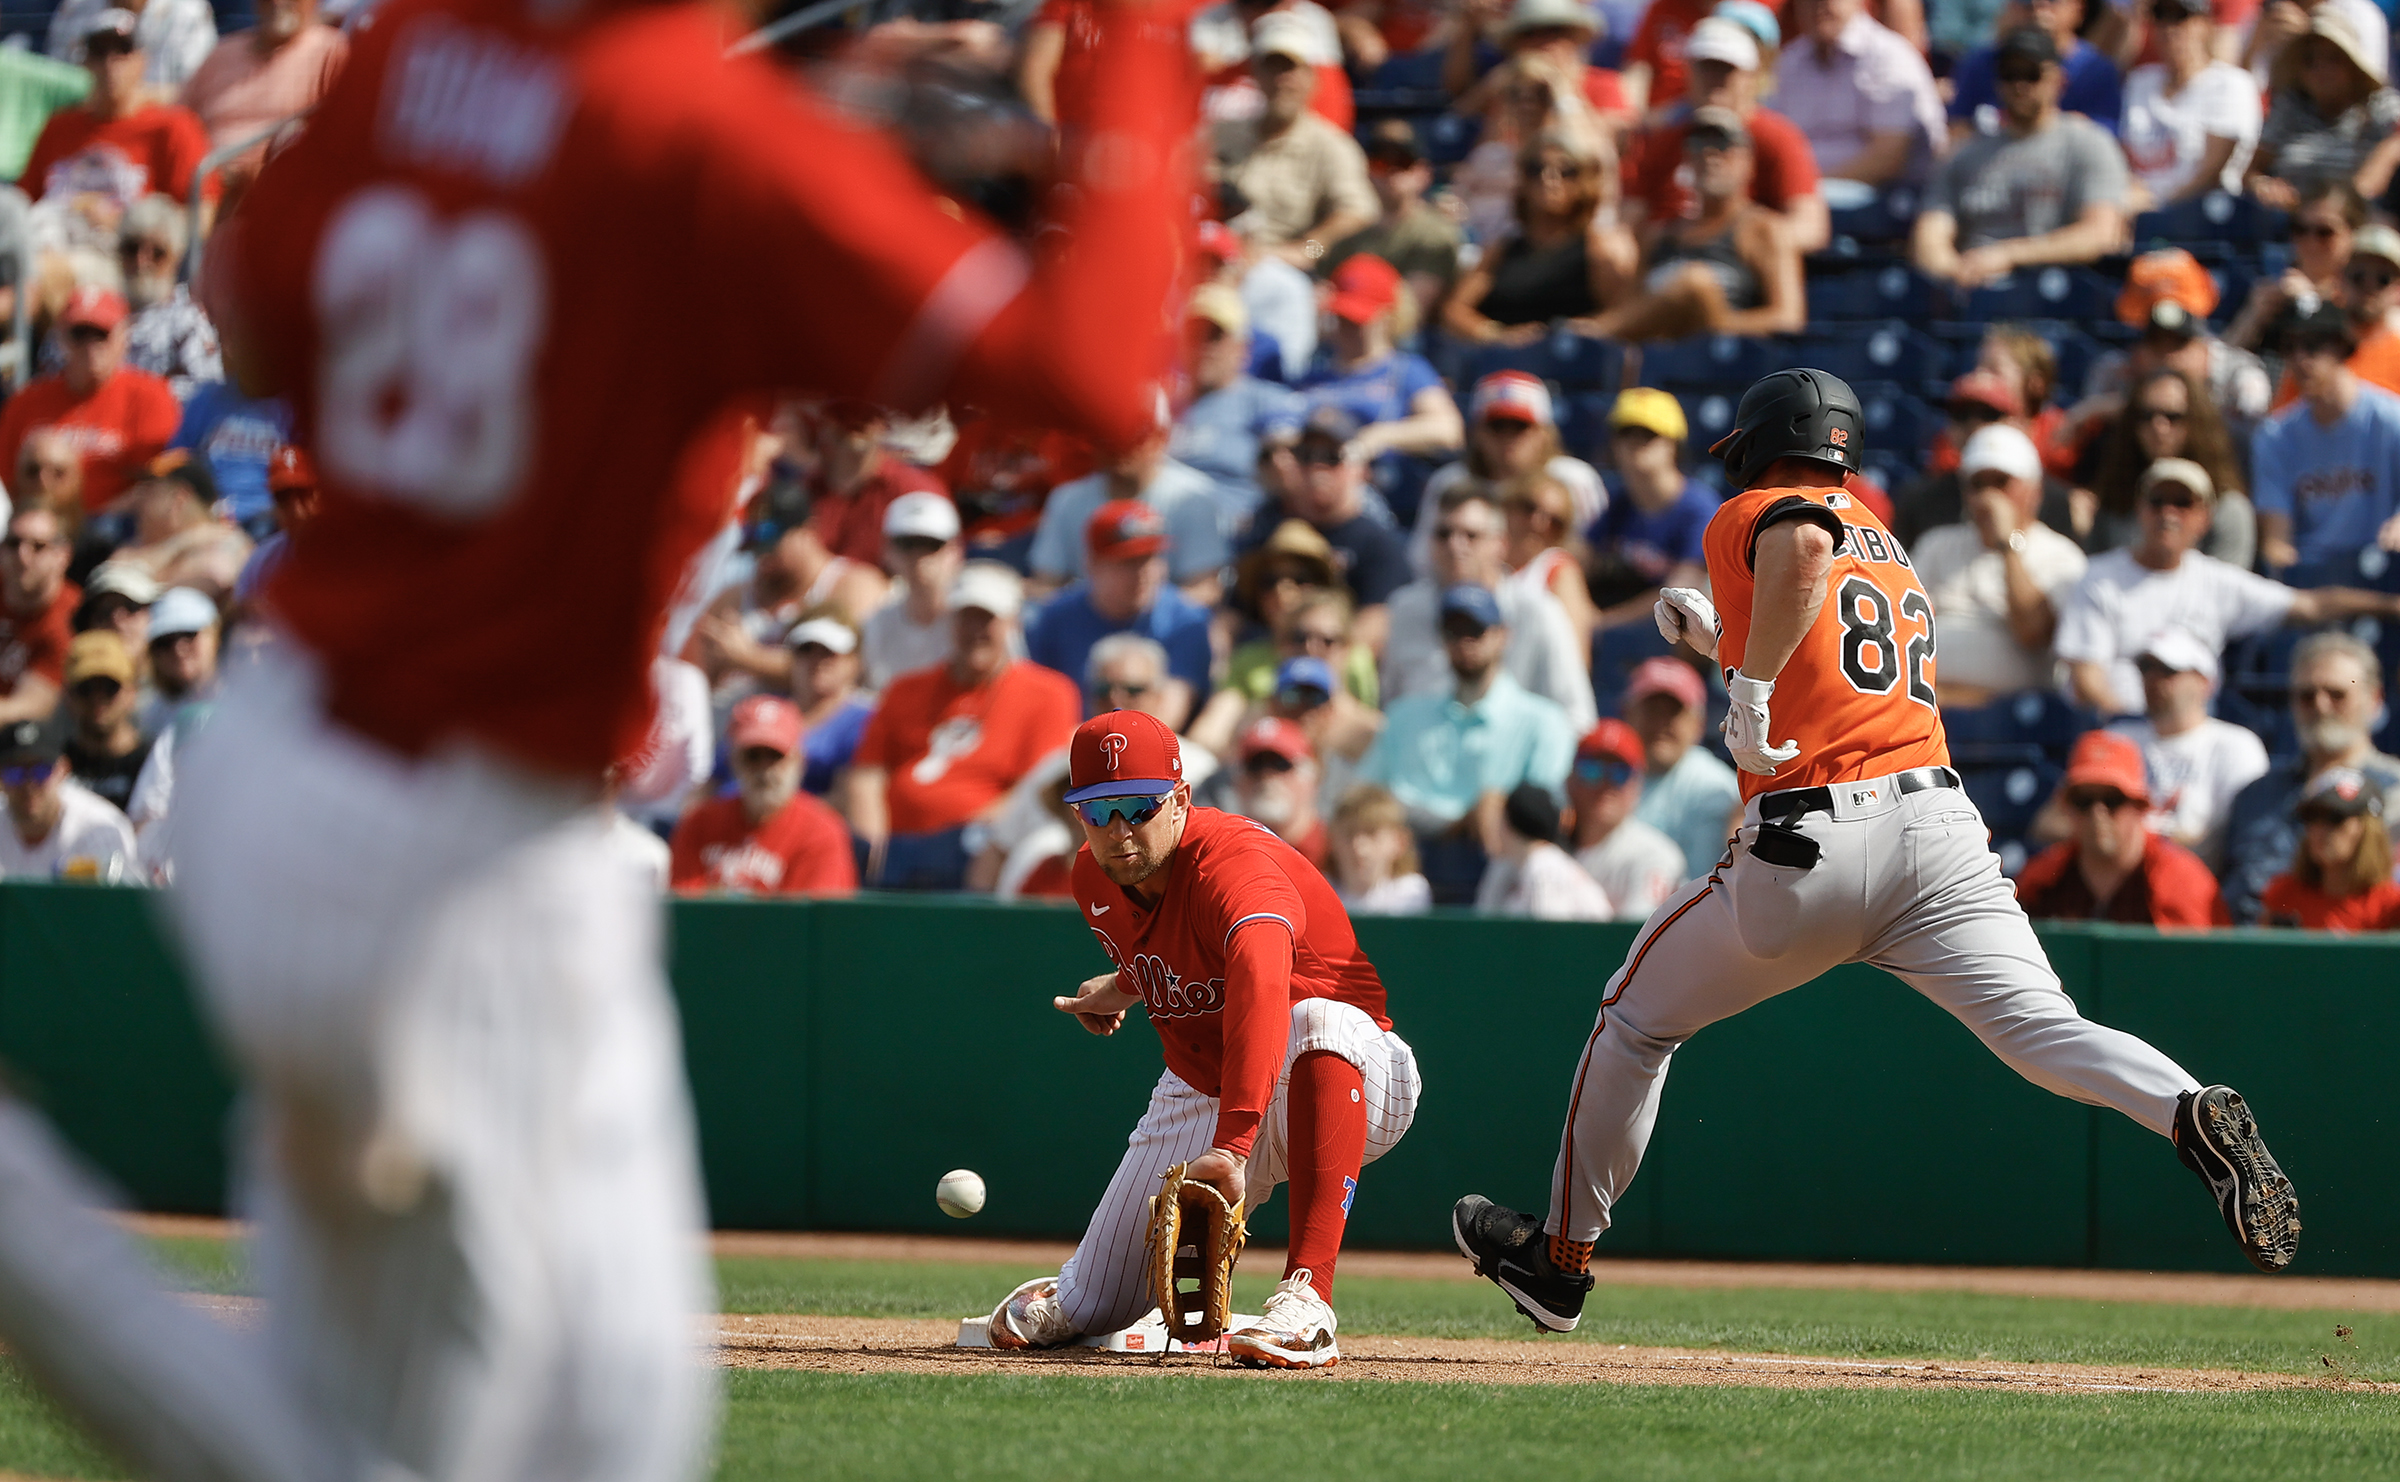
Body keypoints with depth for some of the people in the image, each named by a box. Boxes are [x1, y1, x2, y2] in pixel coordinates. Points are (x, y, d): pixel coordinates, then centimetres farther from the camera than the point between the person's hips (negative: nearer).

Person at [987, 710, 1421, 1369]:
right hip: (1198, 1092, 7)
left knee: (1320, 1021, -45)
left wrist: (1232, 1146, -63)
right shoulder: (1093, 877, -5)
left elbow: (1261, 989, -53)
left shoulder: (1234, 861, -32)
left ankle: (1306, 1301, -50)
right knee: (1088, 1312, 4)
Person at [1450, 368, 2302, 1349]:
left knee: (1635, 1024, 17)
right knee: (2044, 1031, -11)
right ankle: (2193, 1116, -41)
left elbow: (1806, 542, -20)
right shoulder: (1888, 552, 26)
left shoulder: (1749, 518, 5)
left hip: (1808, 841, -5)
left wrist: (1751, 685, -16)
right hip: (1938, 819, 5)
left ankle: (1562, 1256, 28)